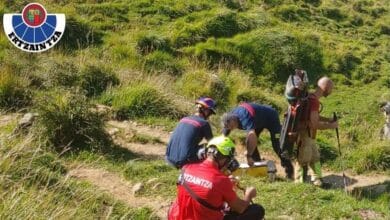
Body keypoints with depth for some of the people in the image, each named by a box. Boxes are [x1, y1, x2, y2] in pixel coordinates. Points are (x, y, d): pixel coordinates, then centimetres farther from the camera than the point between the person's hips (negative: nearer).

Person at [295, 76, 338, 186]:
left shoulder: (311, 97, 6)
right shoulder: (314, 101, -24)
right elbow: (315, 124, -26)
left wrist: (328, 120, 9)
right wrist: (331, 126, -12)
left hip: (309, 135, 10)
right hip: (304, 135, -10)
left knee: (315, 159, 17)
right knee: (303, 161, 2)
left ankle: (318, 181, 27)